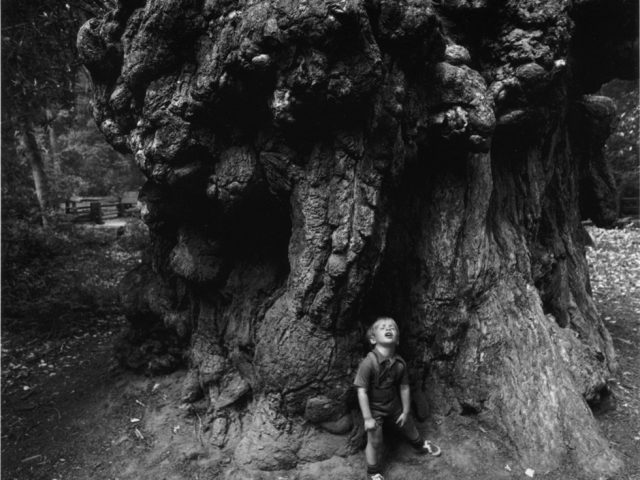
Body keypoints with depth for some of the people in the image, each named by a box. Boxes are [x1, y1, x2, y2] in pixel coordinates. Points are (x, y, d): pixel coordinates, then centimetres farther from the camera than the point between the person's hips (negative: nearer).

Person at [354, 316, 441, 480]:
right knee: (375, 442, 4)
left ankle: (421, 445, 59)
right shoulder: (369, 362, -31)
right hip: (375, 409, -5)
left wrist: (405, 411, 5)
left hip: (394, 406, 5)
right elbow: (362, 391, -25)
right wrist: (368, 418, -20)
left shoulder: (400, 363, -15)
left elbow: (404, 388, -3)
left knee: (409, 427, 26)